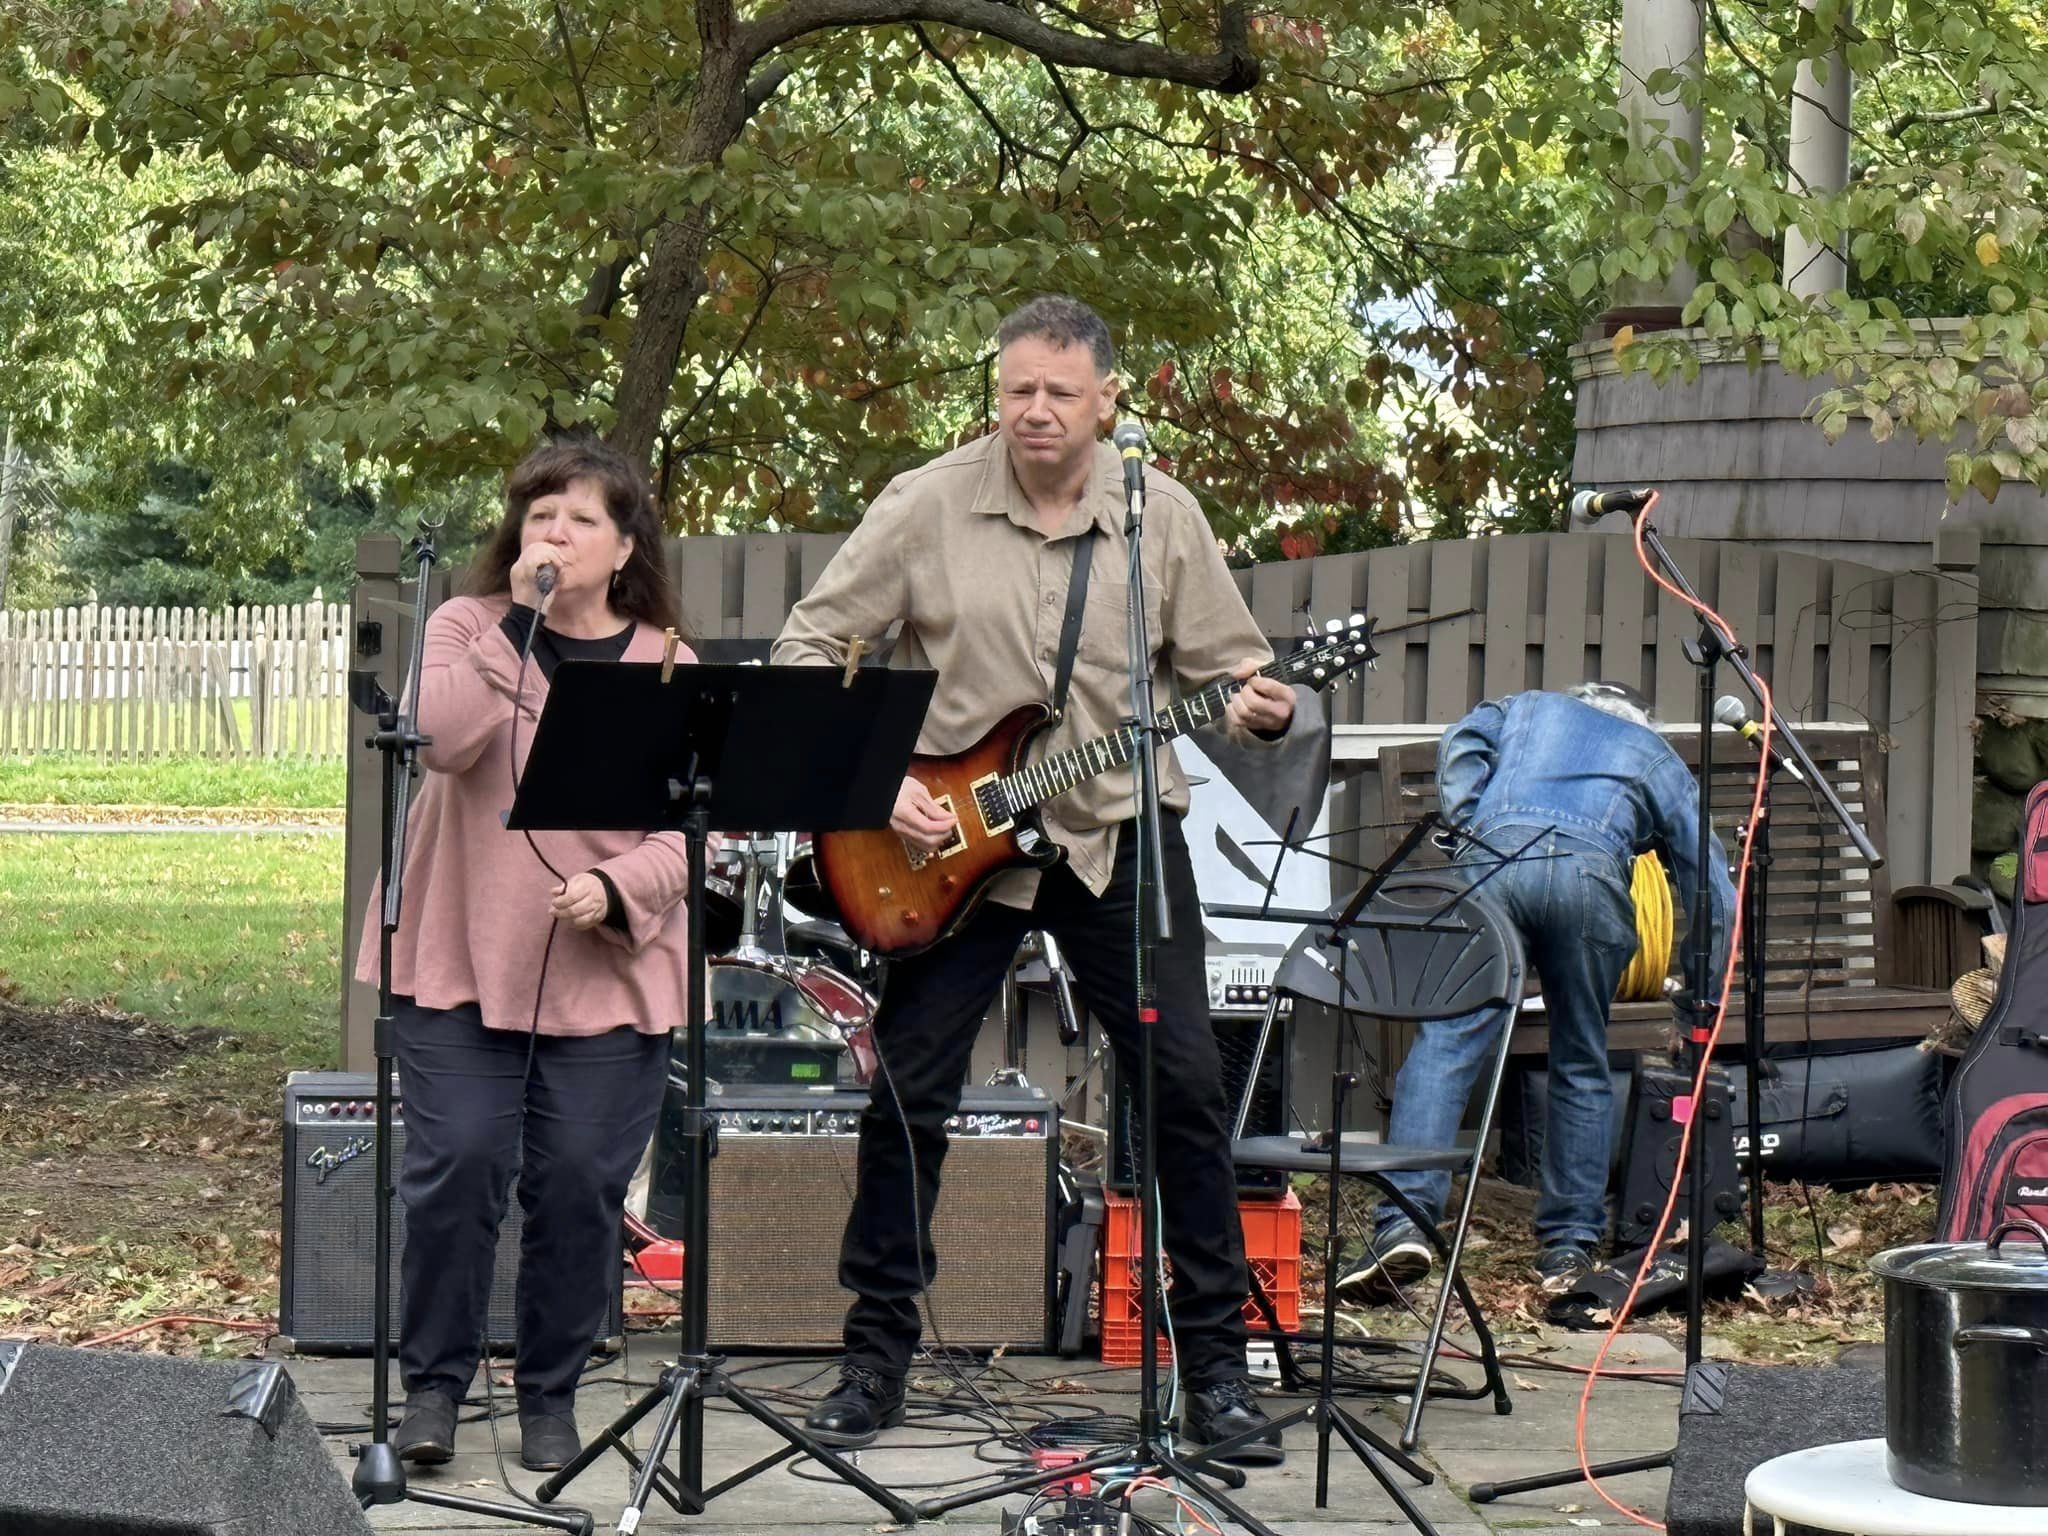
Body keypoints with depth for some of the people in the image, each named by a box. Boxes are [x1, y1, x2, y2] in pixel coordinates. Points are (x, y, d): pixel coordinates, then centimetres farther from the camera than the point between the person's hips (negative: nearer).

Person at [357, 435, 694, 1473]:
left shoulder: (668, 668, 7)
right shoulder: (467, 627, 5)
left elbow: (692, 831, 1)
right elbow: (443, 737, -16)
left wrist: (617, 890, -17)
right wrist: (522, 616, -17)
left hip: (608, 976, 1)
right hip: (460, 959, -1)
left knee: (580, 1182, -2)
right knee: (459, 1164, -9)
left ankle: (550, 1395, 15)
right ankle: (432, 1382, 8)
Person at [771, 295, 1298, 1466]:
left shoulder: (1162, 515, -1)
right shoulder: (928, 507, -5)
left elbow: (1228, 664, 5)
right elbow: (809, 646, -2)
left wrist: (1255, 710, -18)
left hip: (1119, 831, 1)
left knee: (1186, 1084, -4)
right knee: (908, 1094, 1)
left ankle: (1216, 1361, 7)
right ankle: (878, 1357, 14)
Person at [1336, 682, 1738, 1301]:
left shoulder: (1527, 708, 38)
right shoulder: (1660, 760, 36)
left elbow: (1461, 743, 15)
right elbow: (1714, 885, 31)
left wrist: (1470, 826, 13)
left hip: (1495, 854, 0)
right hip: (1592, 872, 1)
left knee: (1445, 1043, -7)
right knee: (1581, 1067, 15)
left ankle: (1404, 1222, -20)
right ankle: (1570, 1245, 14)